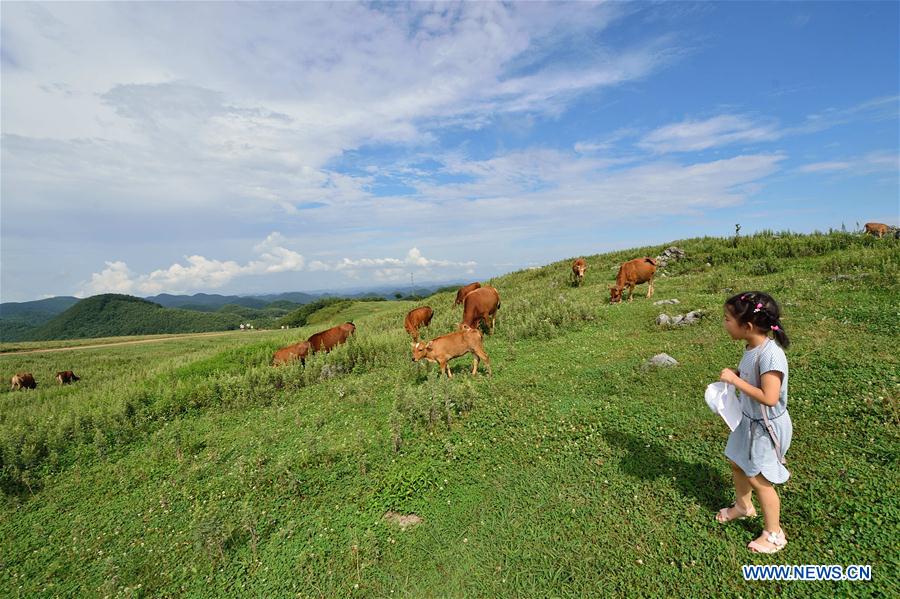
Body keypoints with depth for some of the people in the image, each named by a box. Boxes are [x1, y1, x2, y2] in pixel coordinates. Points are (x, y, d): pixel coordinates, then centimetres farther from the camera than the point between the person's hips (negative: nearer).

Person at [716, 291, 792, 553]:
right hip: (749, 419, 8)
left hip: (766, 426, -8)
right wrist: (735, 375, -6)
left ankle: (774, 534, 29)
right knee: (737, 463, 24)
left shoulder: (770, 354, -31)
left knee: (757, 478, 6)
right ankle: (743, 506, 49)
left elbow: (769, 397, -34)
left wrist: (735, 380, -29)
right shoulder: (751, 347, -5)